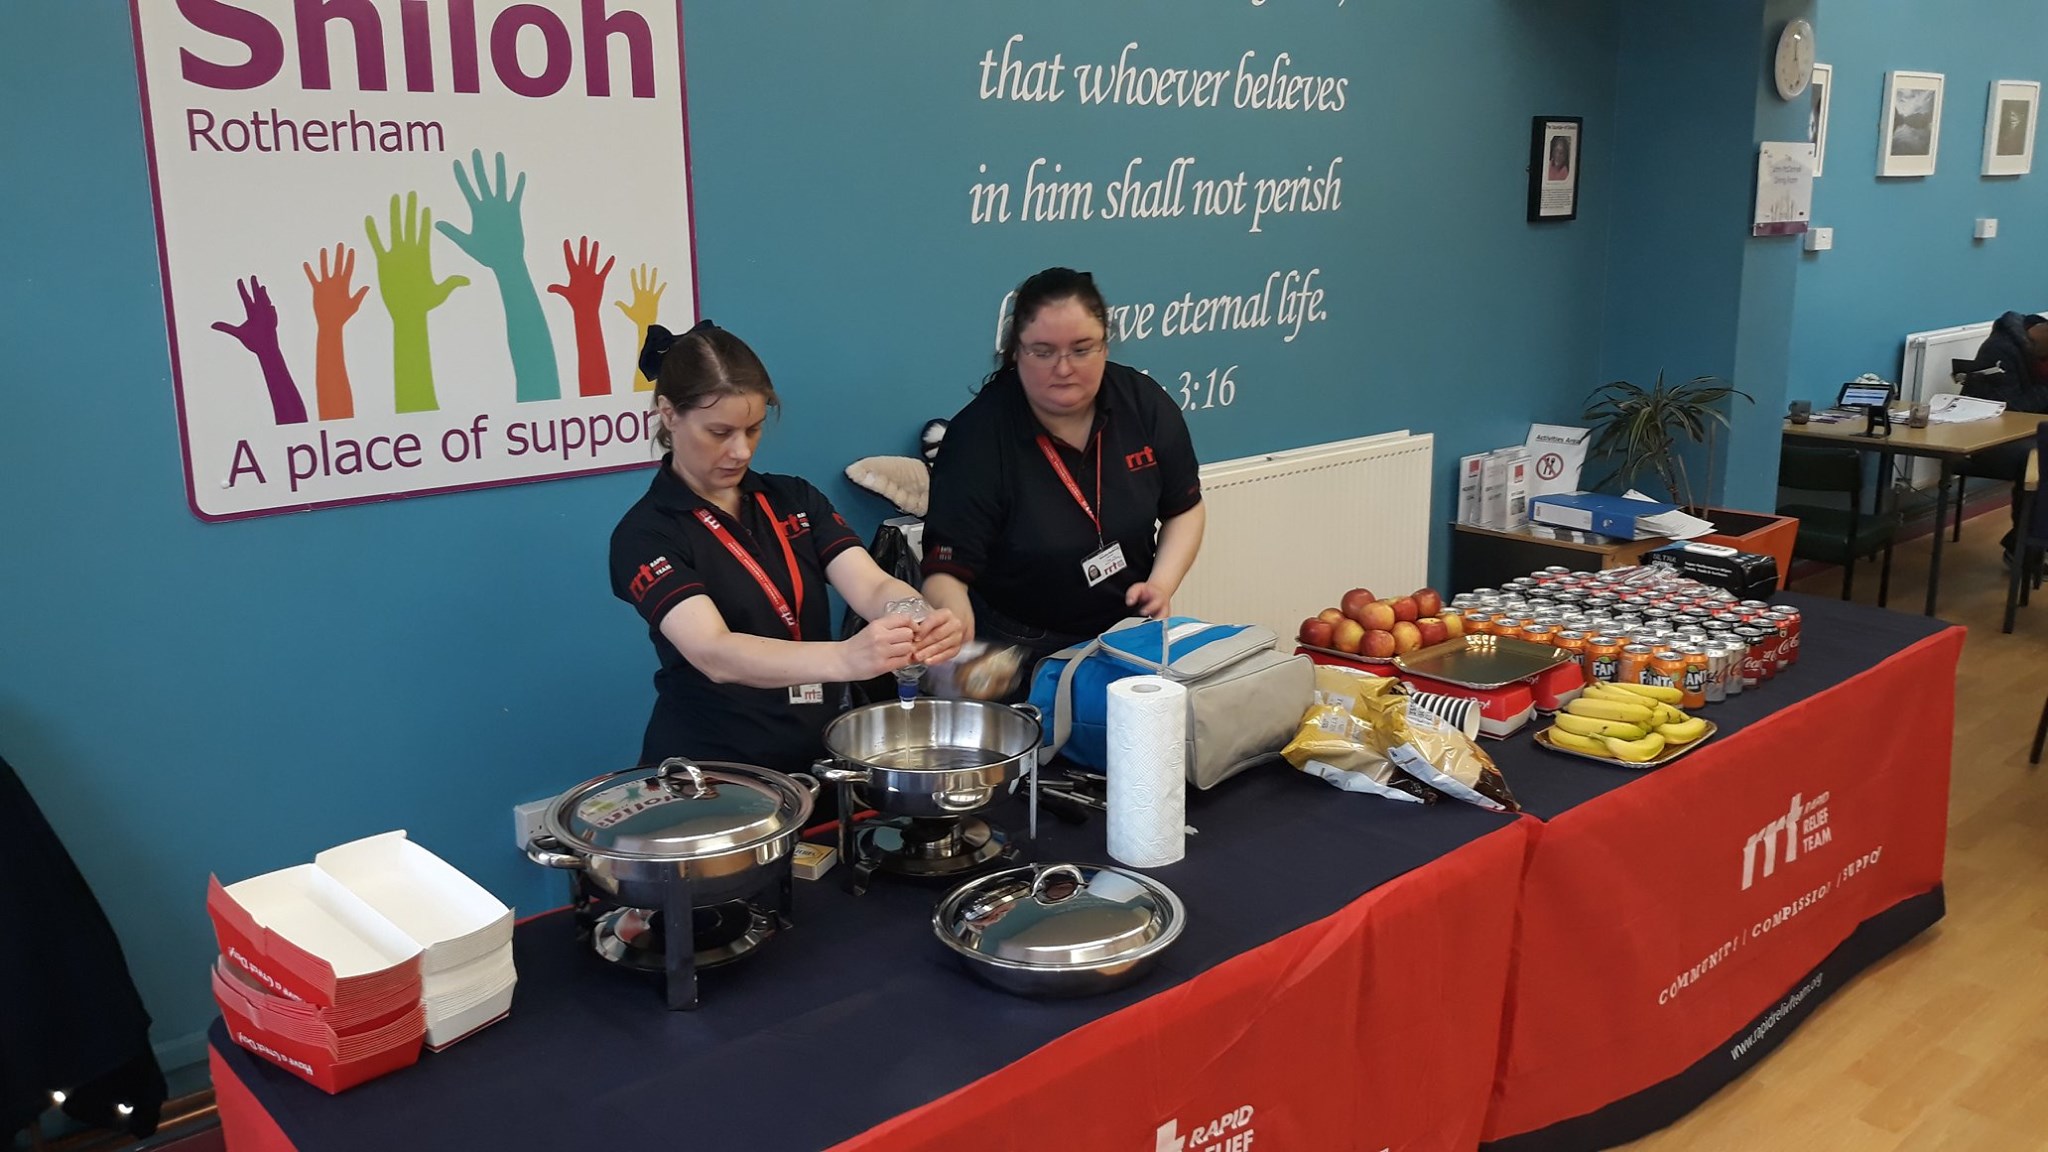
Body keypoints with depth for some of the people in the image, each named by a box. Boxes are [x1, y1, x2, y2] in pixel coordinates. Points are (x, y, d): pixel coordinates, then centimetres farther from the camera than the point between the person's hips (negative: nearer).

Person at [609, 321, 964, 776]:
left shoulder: (794, 499, 8)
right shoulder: (645, 535, -8)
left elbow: (873, 586, -6)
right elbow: (714, 654, -23)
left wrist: (924, 624, -30)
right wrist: (845, 659, -40)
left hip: (820, 755, 4)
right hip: (711, 772, -4)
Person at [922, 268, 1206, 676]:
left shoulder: (1144, 404, -3)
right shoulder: (979, 434, -16)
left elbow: (1184, 508, 12)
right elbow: (947, 570, -20)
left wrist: (1162, 585, -5)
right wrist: (958, 644, -40)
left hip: (1130, 633, 4)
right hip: (1020, 652, -3)